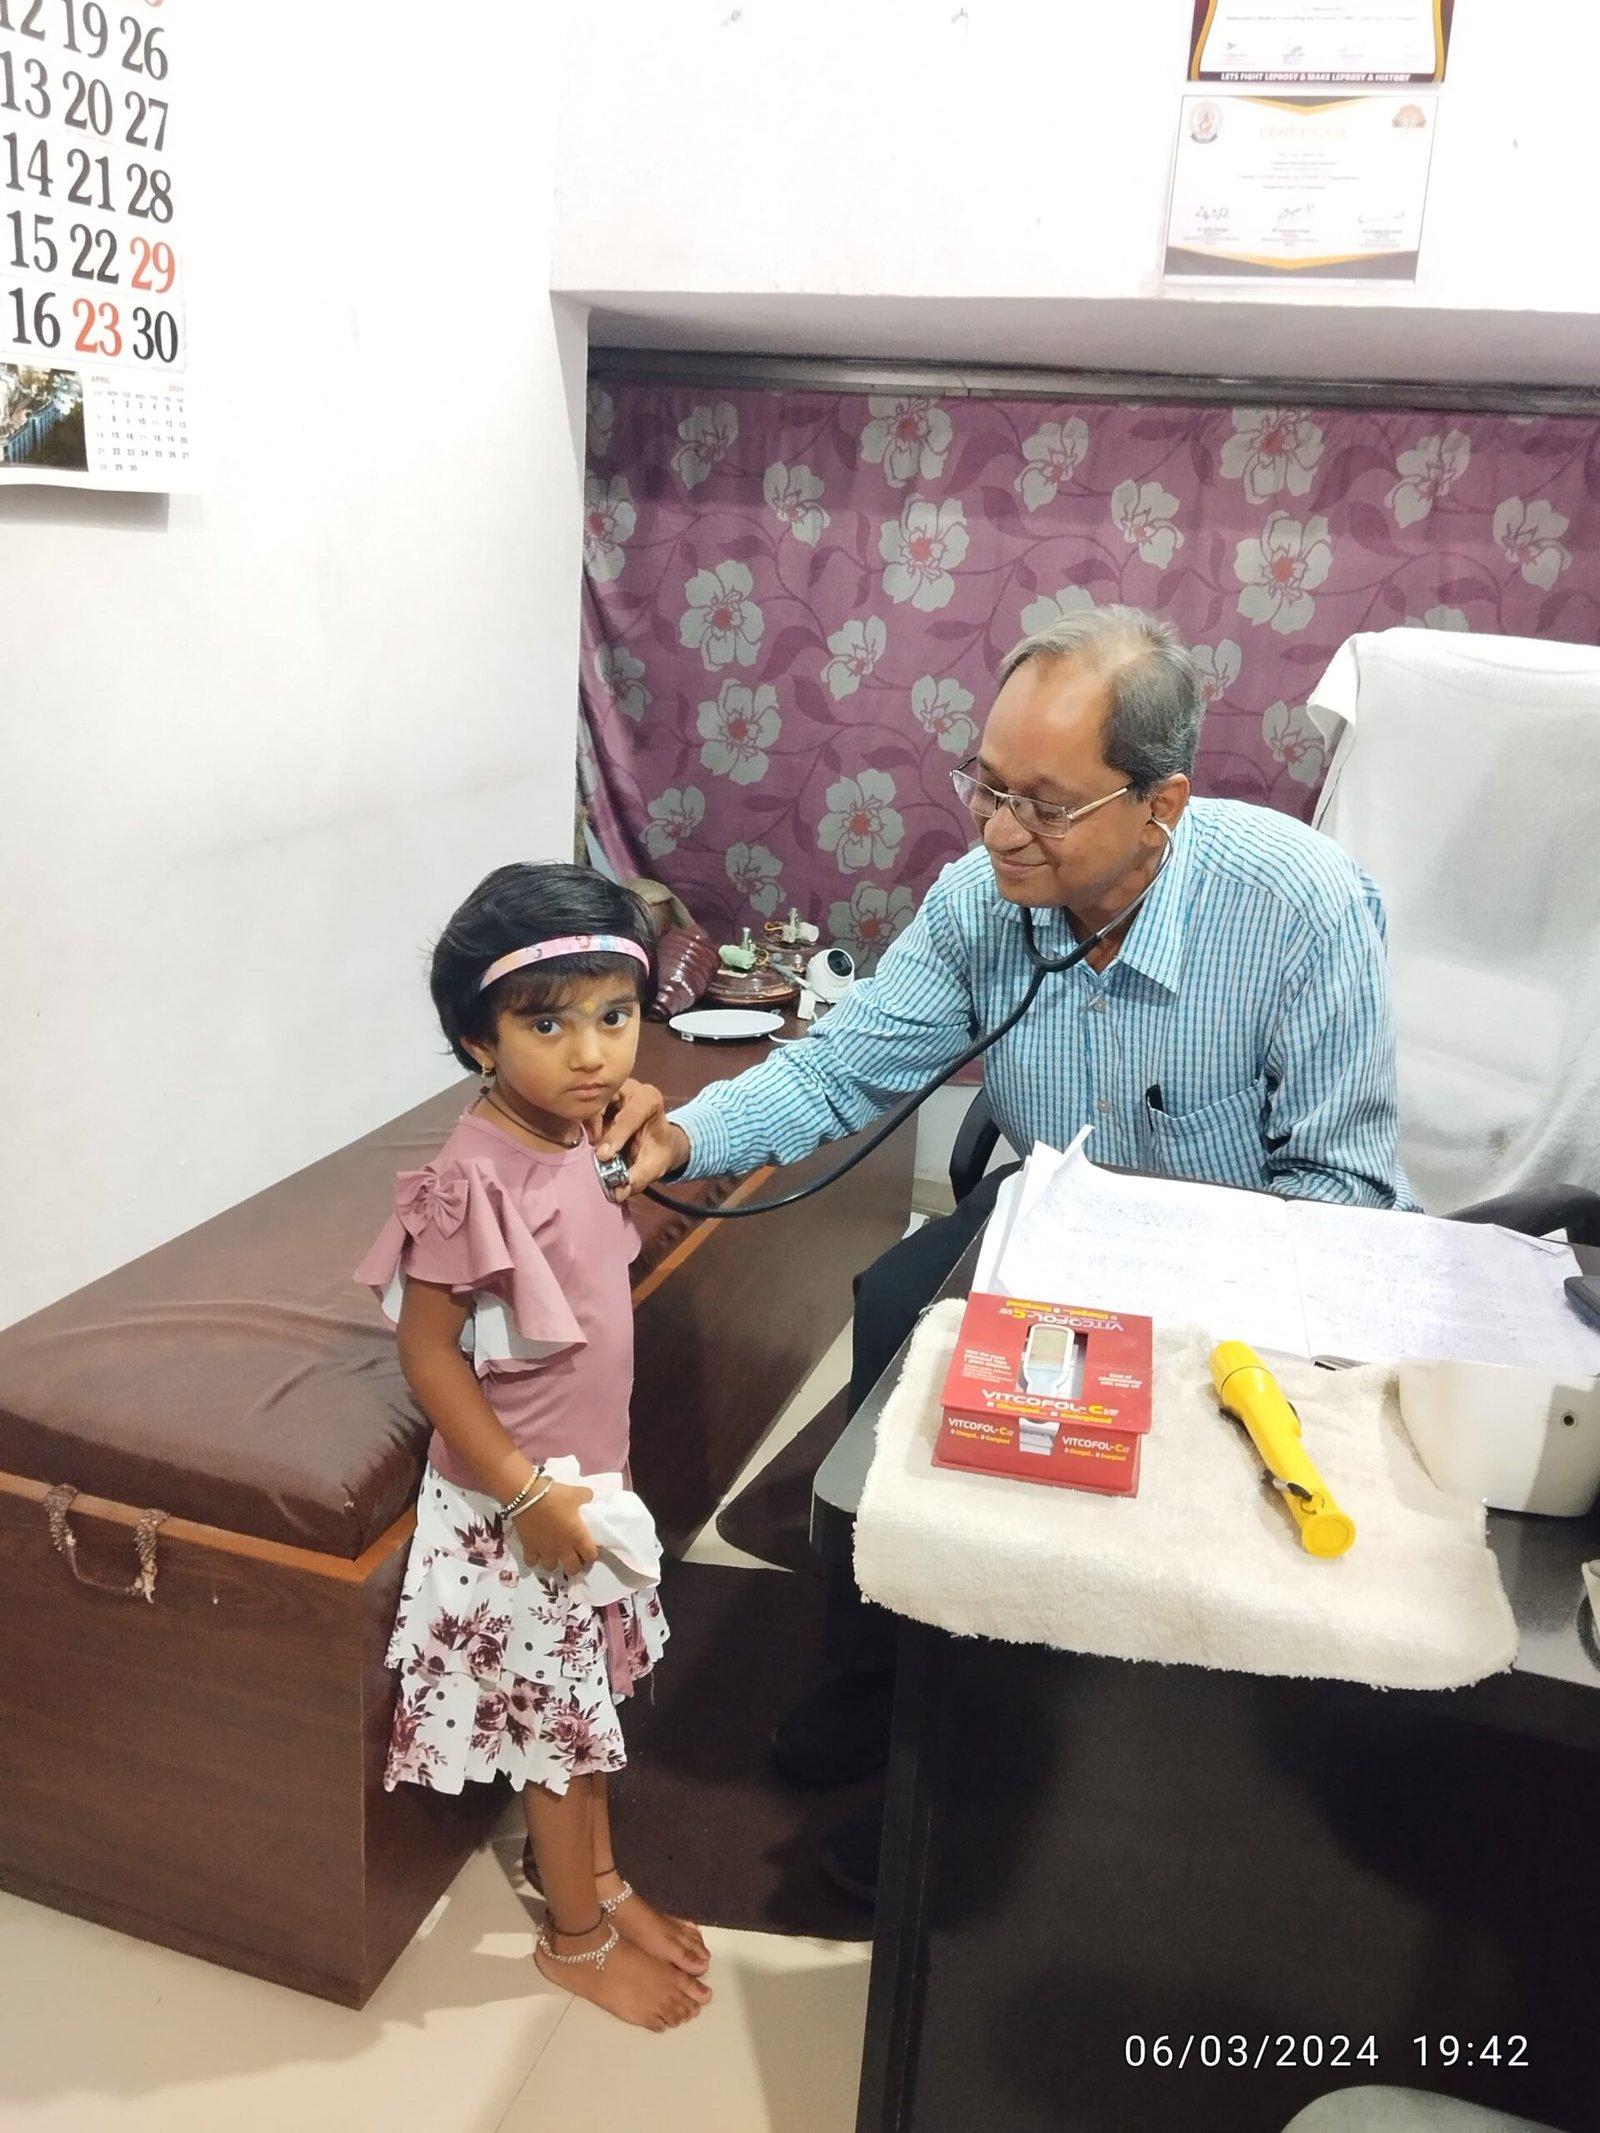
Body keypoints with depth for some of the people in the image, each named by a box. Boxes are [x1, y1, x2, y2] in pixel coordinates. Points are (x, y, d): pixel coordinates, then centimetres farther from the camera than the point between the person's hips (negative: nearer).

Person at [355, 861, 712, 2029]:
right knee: (553, 1717, 12)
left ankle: (603, 1881, 46)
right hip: (516, 1506, -8)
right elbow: (427, 1353, -22)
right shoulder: (474, 1180, -28)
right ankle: (578, 1938, 34)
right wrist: (526, 1493, -21)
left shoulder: (577, 1134, -3)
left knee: (591, 1693, 24)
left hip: (588, 1475, 8)